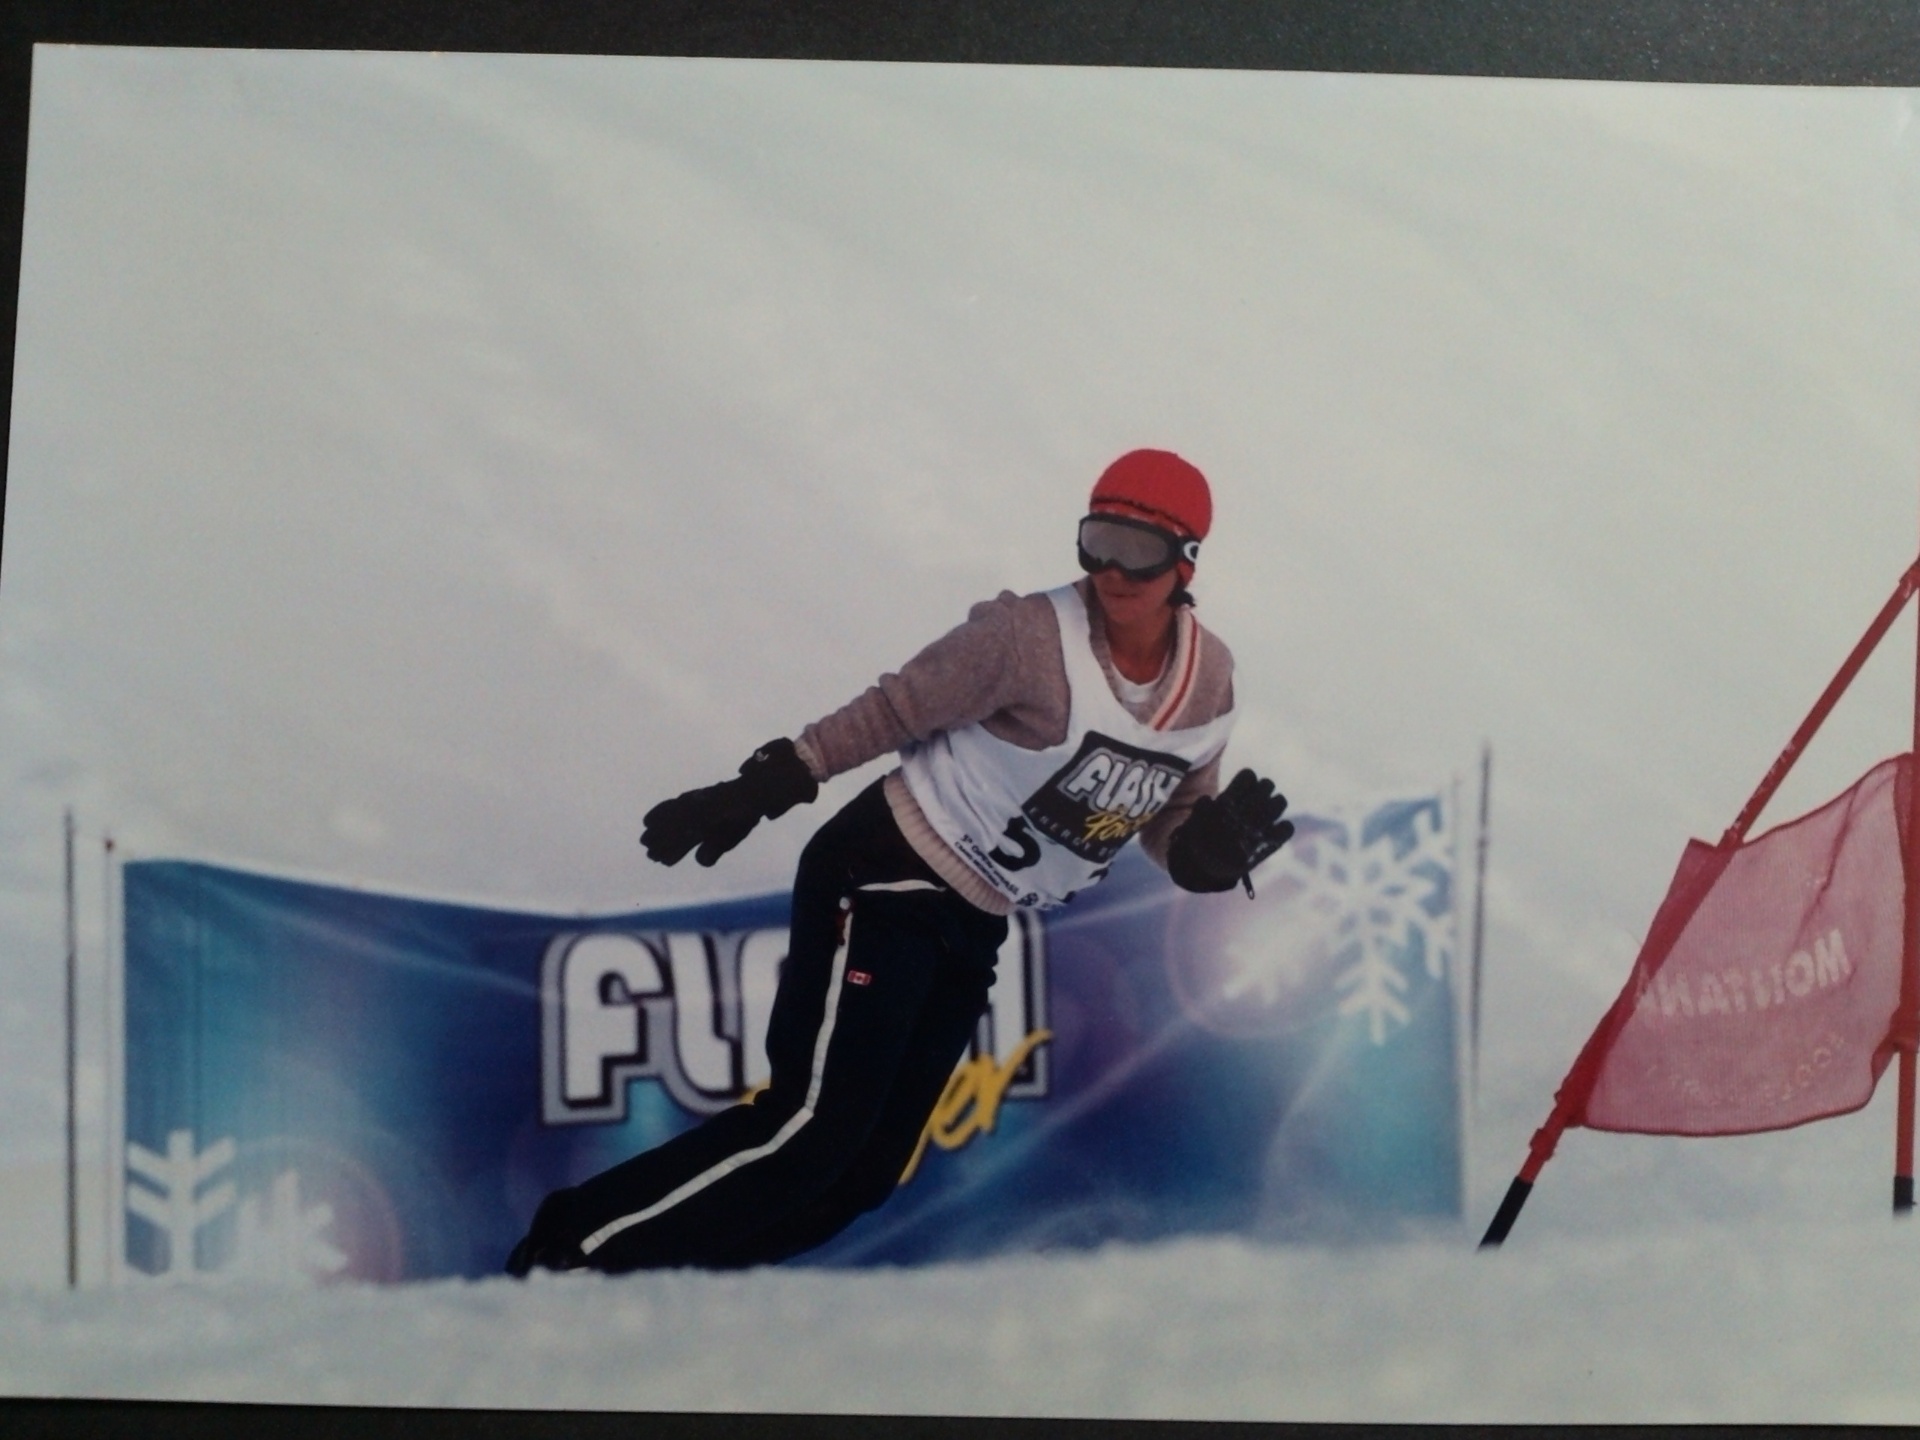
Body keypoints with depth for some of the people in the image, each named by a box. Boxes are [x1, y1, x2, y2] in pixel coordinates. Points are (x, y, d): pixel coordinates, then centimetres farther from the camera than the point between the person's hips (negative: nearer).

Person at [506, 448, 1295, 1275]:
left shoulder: (1211, 683, -1)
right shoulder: (1031, 637, -20)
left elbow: (1175, 829, 9)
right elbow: (888, 714, -13)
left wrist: (1216, 845, -13)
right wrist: (760, 789, -16)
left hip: (973, 928, 7)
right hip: (883, 881, -7)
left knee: (869, 1167, 4)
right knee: (817, 1122, -16)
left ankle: (659, 1294, 14)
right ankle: (572, 1247, -4)